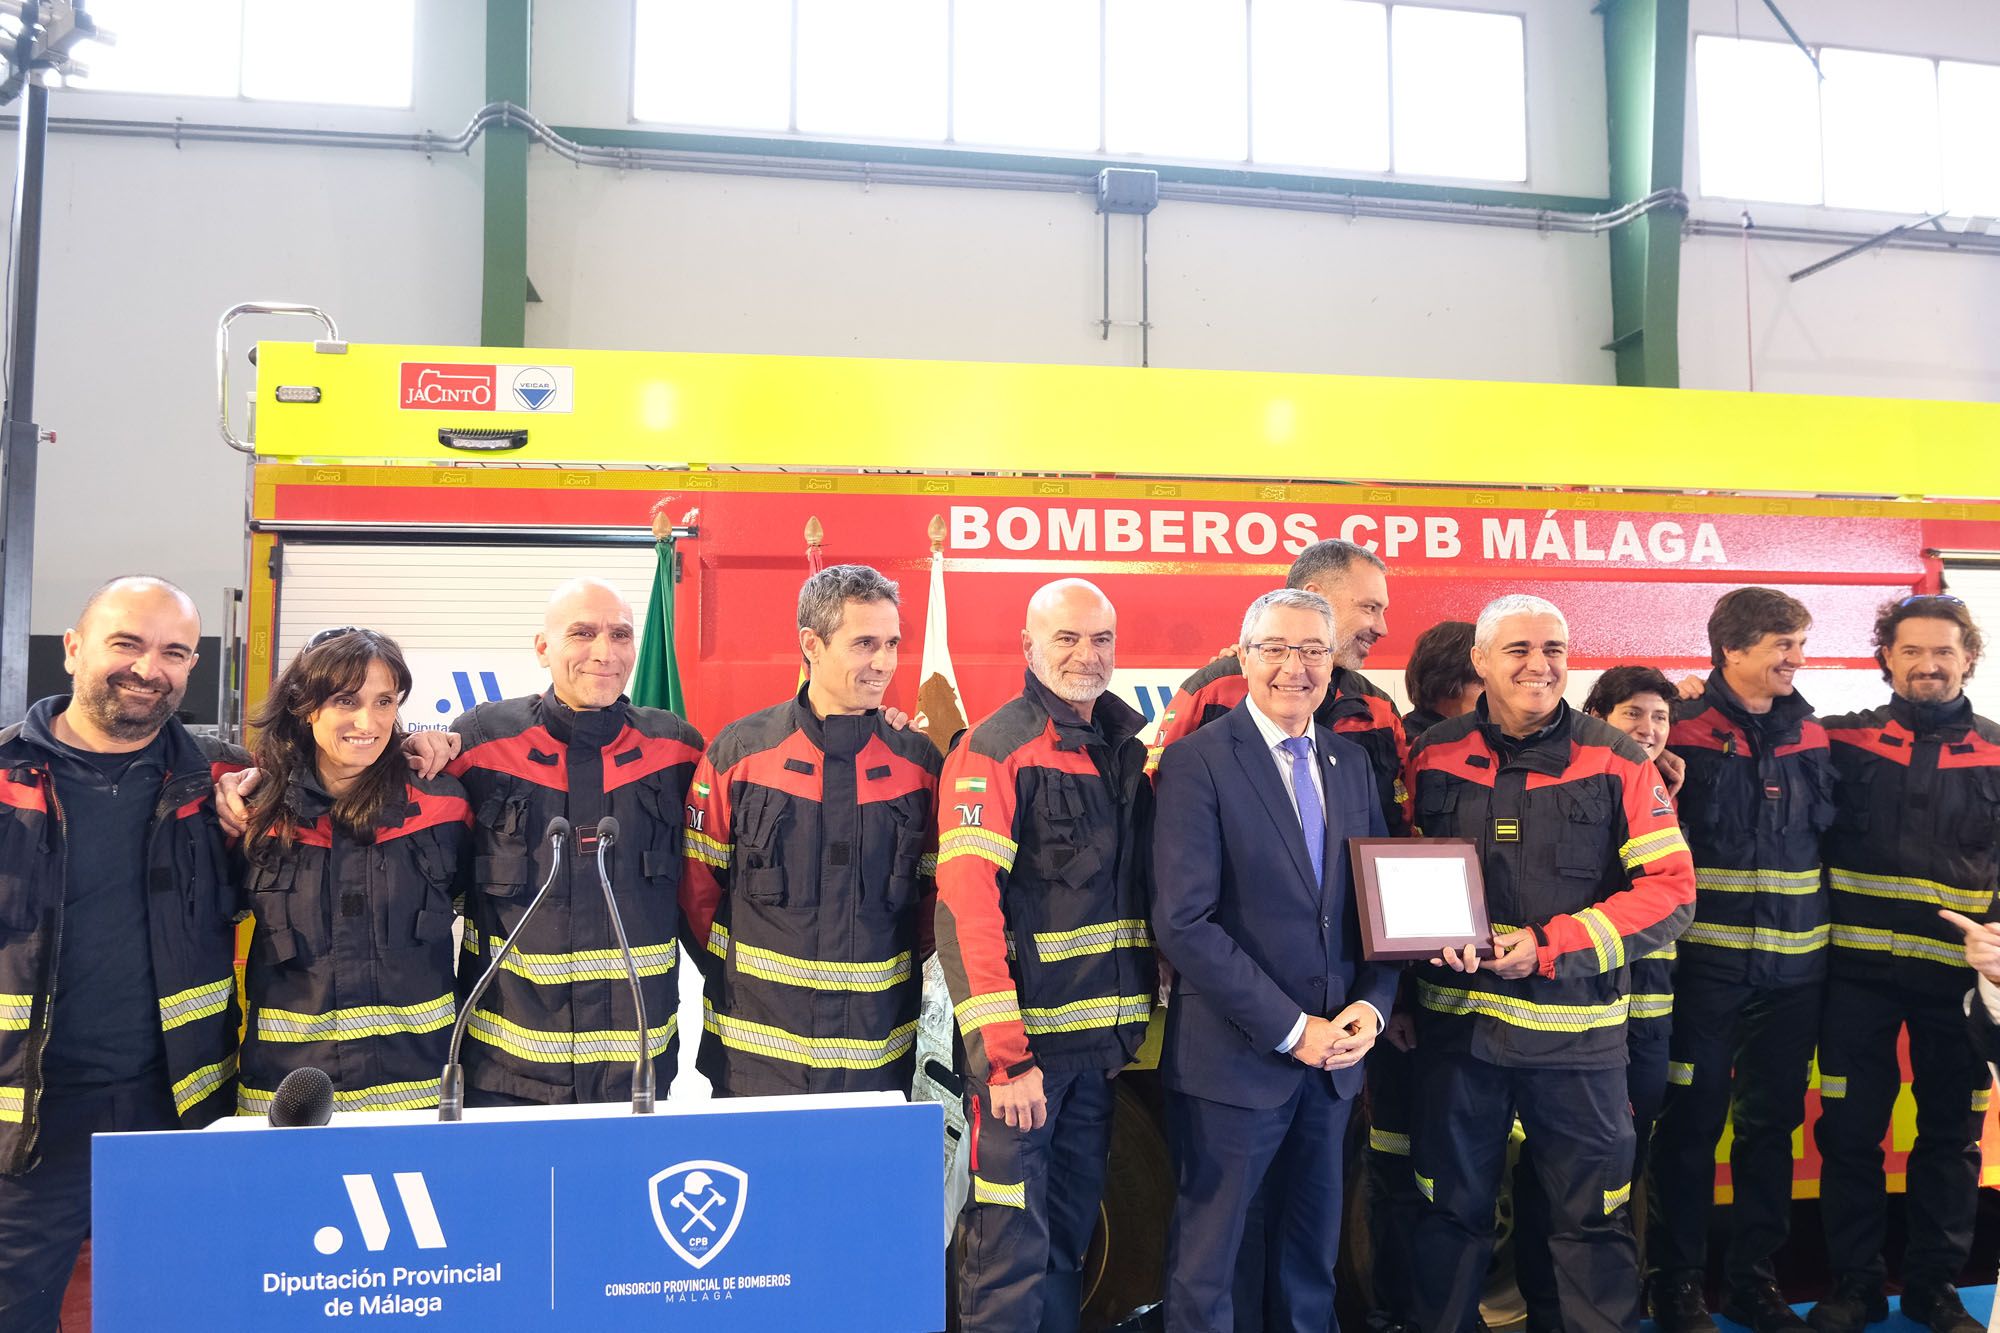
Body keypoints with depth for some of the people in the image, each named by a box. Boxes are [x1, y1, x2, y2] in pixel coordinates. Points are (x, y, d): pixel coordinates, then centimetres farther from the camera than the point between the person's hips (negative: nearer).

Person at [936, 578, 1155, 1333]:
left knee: (1070, 1238, 17)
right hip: (1021, 1041, -6)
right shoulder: (993, 750, -10)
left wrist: (1139, 1022, 7)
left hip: (1103, 1043, 6)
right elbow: (966, 903, -17)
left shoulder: (1131, 749, 9)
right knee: (1012, 1250, -2)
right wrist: (1003, 1054, -21)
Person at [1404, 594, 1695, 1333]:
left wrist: (1551, 946, -16)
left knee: (1593, 1216, 10)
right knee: (1451, 1208, 16)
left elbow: (1670, 891, -6)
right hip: (1455, 1021, 2)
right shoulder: (1433, 757, 2)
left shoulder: (1616, 761, -3)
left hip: (1575, 1027, -2)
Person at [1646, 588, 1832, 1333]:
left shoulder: (1809, 734, 8)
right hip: (1708, 962, -5)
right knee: (1691, 1123, 3)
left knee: (1771, 1124, 13)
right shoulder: (1684, 733, -7)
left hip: (1793, 966, 5)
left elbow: (1827, 830, 17)